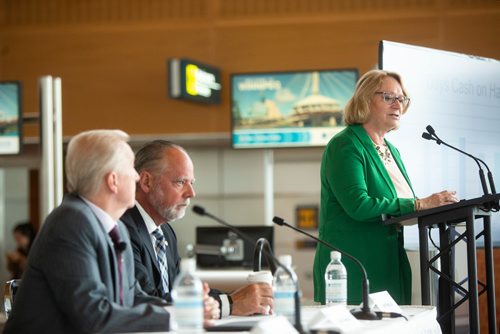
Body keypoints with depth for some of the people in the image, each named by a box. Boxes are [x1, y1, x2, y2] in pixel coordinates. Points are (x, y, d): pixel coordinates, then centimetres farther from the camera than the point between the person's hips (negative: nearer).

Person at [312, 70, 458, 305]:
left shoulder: (392, 151, 18)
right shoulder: (344, 146, -8)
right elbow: (358, 206, -22)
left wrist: (437, 206, -3)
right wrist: (419, 204, -21)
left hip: (391, 270, 8)